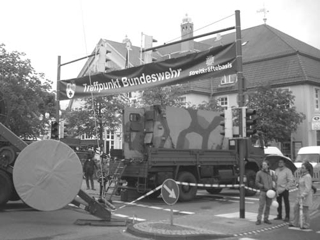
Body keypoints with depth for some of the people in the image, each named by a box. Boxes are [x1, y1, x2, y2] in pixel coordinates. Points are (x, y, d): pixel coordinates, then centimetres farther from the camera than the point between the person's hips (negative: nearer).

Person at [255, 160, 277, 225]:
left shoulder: (271, 172, 8)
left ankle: (266, 219, 18)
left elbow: (275, 180, 13)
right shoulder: (259, 173, -1)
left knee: (268, 206, 8)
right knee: (261, 206, -9)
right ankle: (258, 219, -6)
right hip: (263, 191, -3)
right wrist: (263, 186, -14)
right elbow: (257, 182, -3)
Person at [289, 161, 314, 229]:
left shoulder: (307, 176, -19)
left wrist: (303, 195, -28)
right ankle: (295, 223, 23)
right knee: (296, 208, 13)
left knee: (305, 210, 1)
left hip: (305, 196, -10)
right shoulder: (302, 175, 10)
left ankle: (306, 225, 14)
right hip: (300, 195, 10)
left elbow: (308, 188, -24)